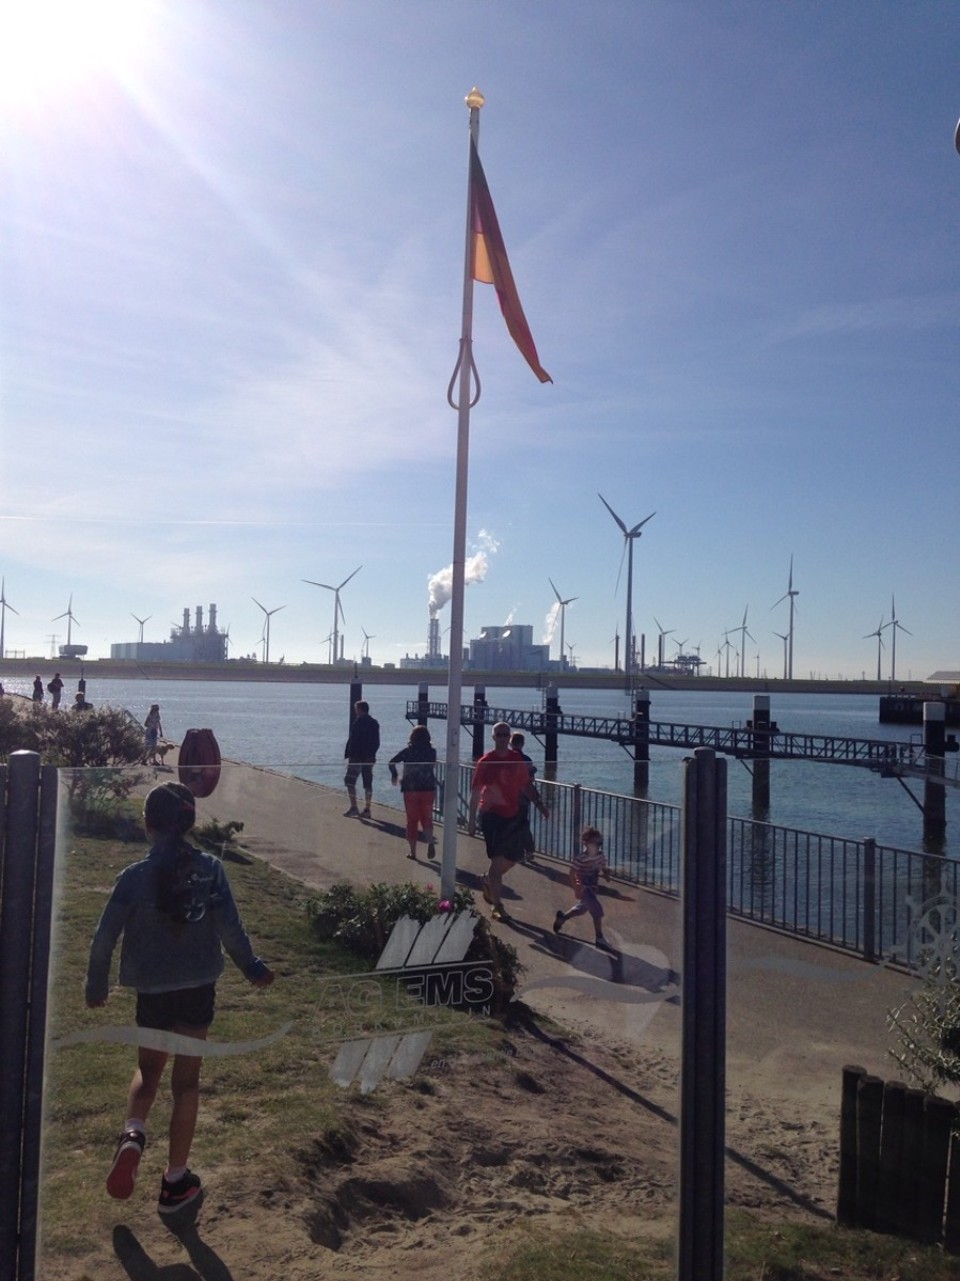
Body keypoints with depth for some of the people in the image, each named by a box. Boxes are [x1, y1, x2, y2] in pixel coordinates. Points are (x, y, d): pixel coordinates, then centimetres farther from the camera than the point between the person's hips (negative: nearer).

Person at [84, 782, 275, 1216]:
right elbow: (230, 928, -9)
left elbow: (105, 937, -8)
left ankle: (133, 1134, -4)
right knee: (186, 1080, 11)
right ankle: (176, 1181, 19)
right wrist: (253, 968, 5)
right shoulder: (210, 869, -8)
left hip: (152, 991, 0)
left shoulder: (134, 876, -10)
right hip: (198, 988, 0)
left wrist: (96, 987, 7)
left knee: (149, 1069, 23)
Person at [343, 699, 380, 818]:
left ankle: (353, 807, -9)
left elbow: (352, 740, -15)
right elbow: (377, 743, 15)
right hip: (370, 758, 7)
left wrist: (348, 754, -10)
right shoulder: (375, 723, 12)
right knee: (368, 783, 9)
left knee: (350, 781, -1)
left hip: (357, 757, -7)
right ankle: (367, 809, 11)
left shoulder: (358, 722, -11)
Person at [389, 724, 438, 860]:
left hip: (410, 789, -1)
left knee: (412, 820, 9)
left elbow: (392, 762, -9)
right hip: (428, 789, 1)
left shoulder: (408, 750, -5)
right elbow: (432, 765, 10)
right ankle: (430, 842, -14)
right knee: (427, 818, 11)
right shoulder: (432, 751, 0)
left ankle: (412, 851, 9)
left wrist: (394, 776, 5)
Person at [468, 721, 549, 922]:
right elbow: (476, 792, -6)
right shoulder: (485, 762, -8)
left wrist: (540, 805, 7)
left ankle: (488, 881, 40)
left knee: (513, 857, 13)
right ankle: (496, 905, 2)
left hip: (512, 815, 5)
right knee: (497, 859, -6)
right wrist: (472, 819, -7)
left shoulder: (518, 760, 5)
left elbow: (526, 785, 16)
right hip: (492, 815, -5)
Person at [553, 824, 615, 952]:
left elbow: (603, 868, 11)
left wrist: (606, 874, -12)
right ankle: (600, 939, -4)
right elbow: (572, 874, -18)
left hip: (593, 888, 8)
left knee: (581, 908, 26)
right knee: (597, 910, -15)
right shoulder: (580, 858, -23)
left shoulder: (601, 856, -4)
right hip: (584, 888, -8)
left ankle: (561, 917, 50)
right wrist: (576, 889, -22)